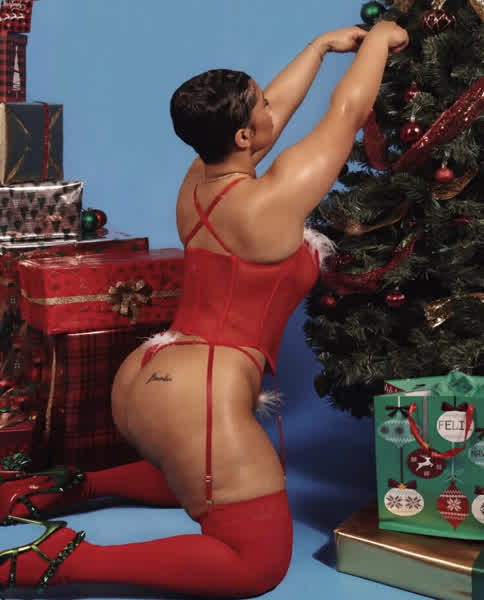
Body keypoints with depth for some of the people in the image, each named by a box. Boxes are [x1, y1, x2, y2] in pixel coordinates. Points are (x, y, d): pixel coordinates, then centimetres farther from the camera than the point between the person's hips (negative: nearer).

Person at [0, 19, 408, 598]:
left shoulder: (196, 182, 6)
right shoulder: (271, 200, -15)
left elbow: (277, 106, 20)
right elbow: (347, 112, -3)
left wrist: (322, 45, 29)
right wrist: (379, 39, 13)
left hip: (142, 381, 10)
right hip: (197, 402, -10)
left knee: (198, 481, 34)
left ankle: (70, 486, 21)